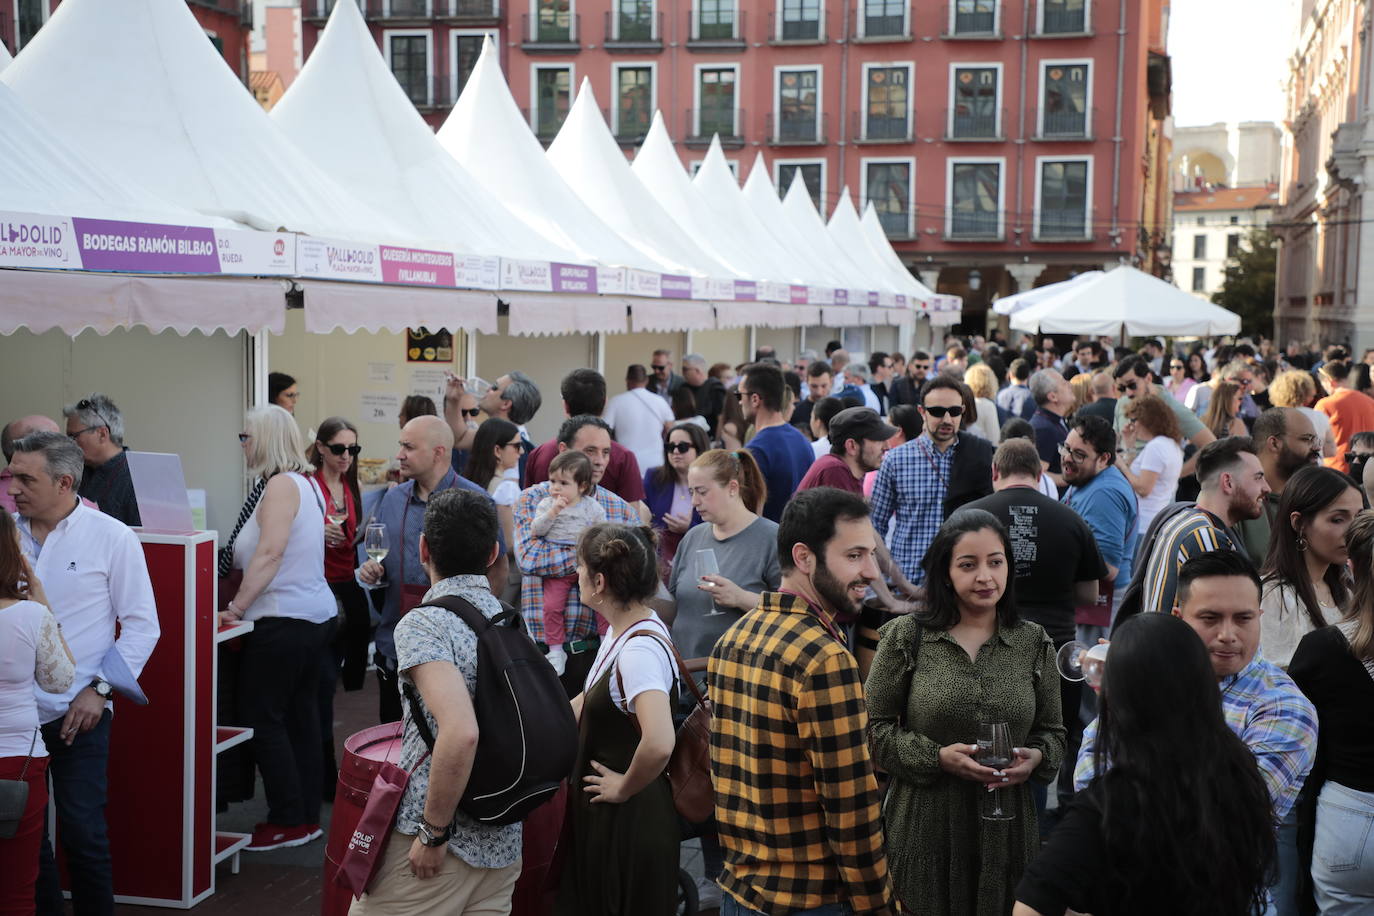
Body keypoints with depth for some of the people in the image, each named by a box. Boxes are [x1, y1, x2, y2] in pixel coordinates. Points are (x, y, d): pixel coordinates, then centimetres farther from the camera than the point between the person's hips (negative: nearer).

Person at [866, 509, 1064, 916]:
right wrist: (937, 757, -14)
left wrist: (1035, 758, -10)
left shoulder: (1034, 643, 5)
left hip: (1006, 827, 2)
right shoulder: (906, 637, -2)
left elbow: (1052, 732, 12)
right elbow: (874, 727, -1)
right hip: (924, 826, -2)